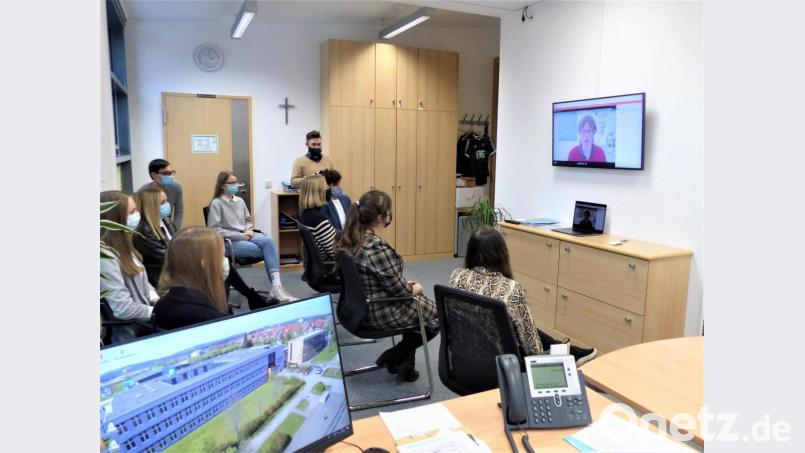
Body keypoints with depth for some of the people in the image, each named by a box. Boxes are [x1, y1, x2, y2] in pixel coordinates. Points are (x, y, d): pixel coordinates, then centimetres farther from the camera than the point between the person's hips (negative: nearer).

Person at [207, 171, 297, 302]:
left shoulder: (240, 201, 13)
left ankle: (276, 285, -32)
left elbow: (248, 220, 23)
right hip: (229, 242, -5)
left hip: (245, 237, 6)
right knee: (267, 251, -24)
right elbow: (214, 230, -12)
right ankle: (275, 286, -12)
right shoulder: (216, 203, -5)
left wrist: (249, 231, -1)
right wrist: (240, 235, -16)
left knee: (268, 241, -26)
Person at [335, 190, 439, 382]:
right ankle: (395, 356, 14)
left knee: (421, 304, 28)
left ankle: (405, 361, 31)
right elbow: (400, 290, -23)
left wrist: (405, 283, 11)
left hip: (361, 306, 9)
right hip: (381, 313, -9)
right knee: (438, 316, 13)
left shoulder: (348, 239, -2)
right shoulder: (378, 247, -30)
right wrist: (415, 288, -1)